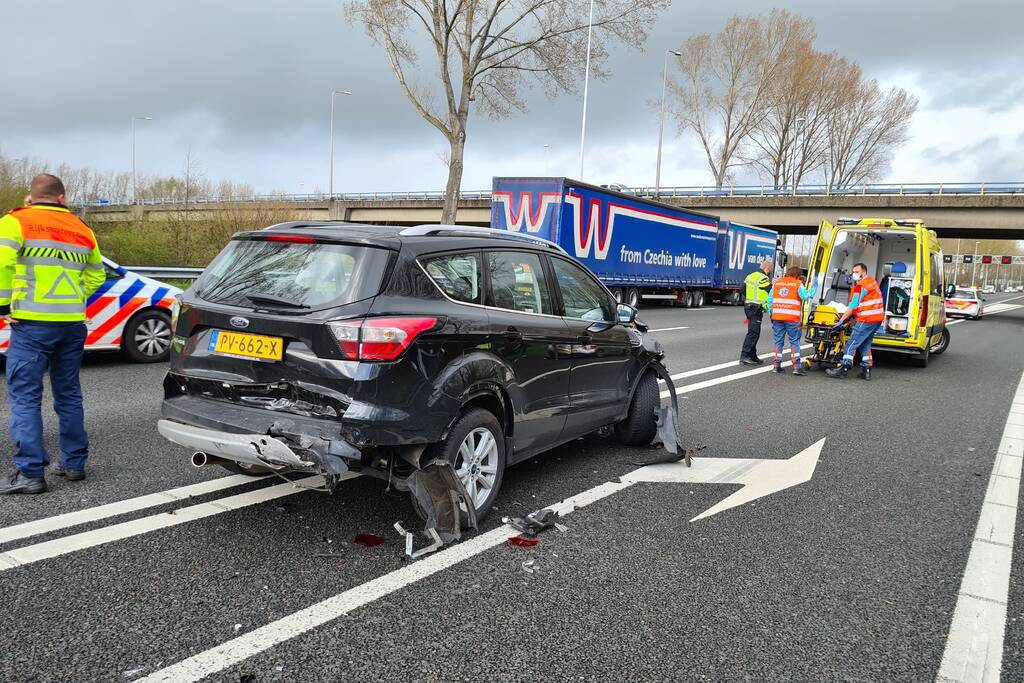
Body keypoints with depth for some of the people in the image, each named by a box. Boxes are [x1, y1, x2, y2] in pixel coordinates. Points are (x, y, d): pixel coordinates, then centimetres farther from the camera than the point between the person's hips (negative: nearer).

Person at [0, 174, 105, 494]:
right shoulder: (81, 229, 13)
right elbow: (96, 275, 18)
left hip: (32, 324, -5)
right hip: (73, 324, 5)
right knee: (69, 395, 15)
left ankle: (30, 473, -3)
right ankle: (74, 464, 20)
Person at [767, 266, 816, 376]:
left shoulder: (777, 282, 13)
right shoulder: (798, 284, 1)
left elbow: (770, 299, 12)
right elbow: (805, 296, -13)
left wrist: (771, 313, 17)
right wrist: (813, 288, 0)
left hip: (777, 317, 4)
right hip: (792, 318, -3)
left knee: (778, 341, 10)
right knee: (794, 342, 3)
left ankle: (777, 366, 9)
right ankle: (796, 367, -2)